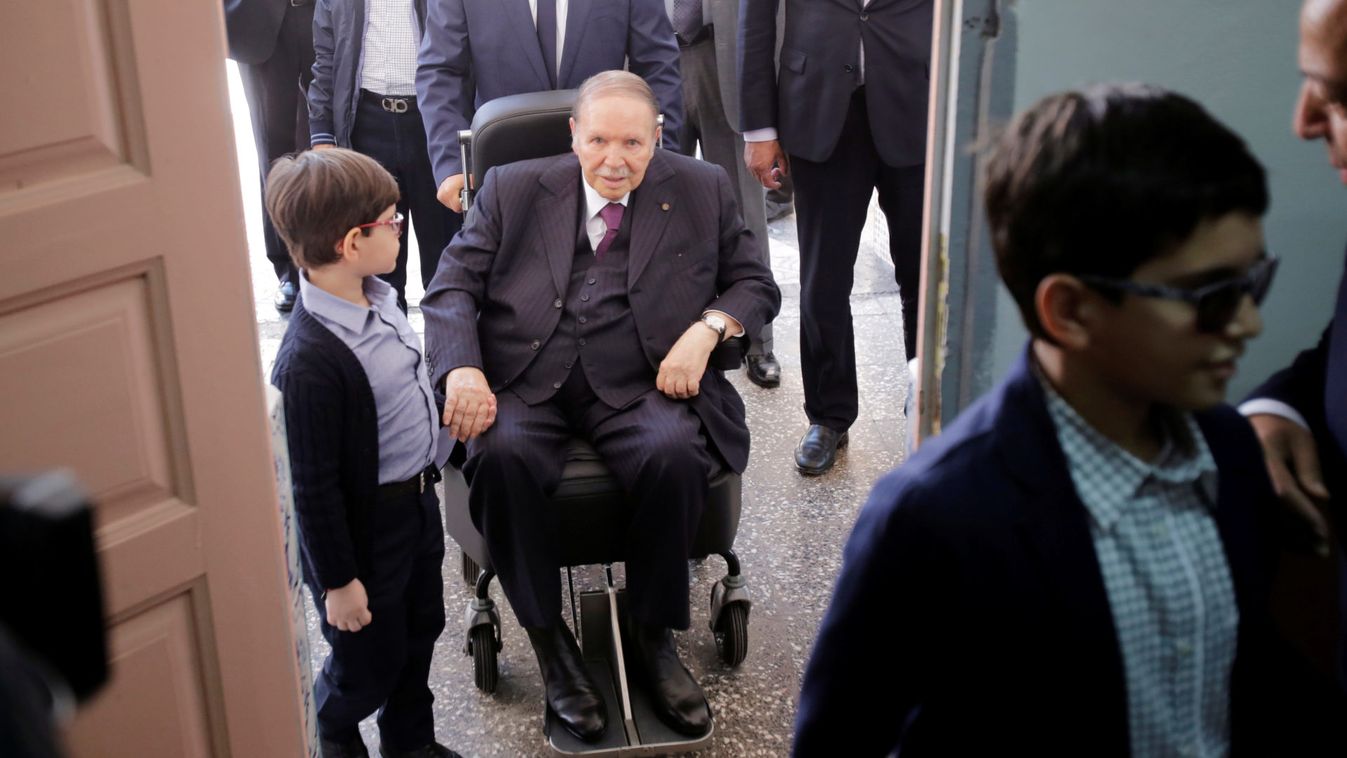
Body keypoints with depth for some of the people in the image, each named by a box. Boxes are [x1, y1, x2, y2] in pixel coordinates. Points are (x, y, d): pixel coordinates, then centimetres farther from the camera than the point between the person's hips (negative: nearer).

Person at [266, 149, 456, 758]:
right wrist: (338, 581, -15)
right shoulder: (313, 360, -31)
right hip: (364, 526, -8)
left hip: (418, 499, 8)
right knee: (370, 663, 15)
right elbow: (315, 486, -23)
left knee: (420, 632, 25)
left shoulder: (376, 297, -4)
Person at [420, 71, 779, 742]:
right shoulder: (512, 190, 13)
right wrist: (463, 370, -12)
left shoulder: (703, 191, 13)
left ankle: (650, 636, -9)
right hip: (525, 385, 1)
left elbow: (756, 284, 16)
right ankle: (549, 641, -12)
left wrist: (709, 327, -6)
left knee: (676, 455, -32)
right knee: (502, 456, -32)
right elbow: (452, 288, 8)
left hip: (639, 386, 0)